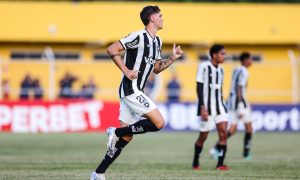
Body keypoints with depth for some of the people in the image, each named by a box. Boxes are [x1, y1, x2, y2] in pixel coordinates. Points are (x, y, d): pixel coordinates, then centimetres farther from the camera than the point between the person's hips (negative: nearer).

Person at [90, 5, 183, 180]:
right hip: (131, 89, -9)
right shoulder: (139, 37, -13)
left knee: (126, 137, 7)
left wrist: (172, 58, 10)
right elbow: (112, 49, -14)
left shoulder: (157, 41, 16)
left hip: (135, 92, 9)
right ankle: (117, 132, -6)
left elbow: (156, 68, 24)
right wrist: (126, 71, -17)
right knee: (159, 122, -15)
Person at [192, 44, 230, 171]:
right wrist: (202, 107, -18)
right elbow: (199, 88, -12)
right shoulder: (204, 67, -9)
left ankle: (220, 164, -10)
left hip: (219, 106, 6)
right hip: (207, 107, -6)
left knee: (223, 133, -9)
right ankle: (195, 163, 23)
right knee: (203, 136, 3)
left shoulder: (220, 69, 12)